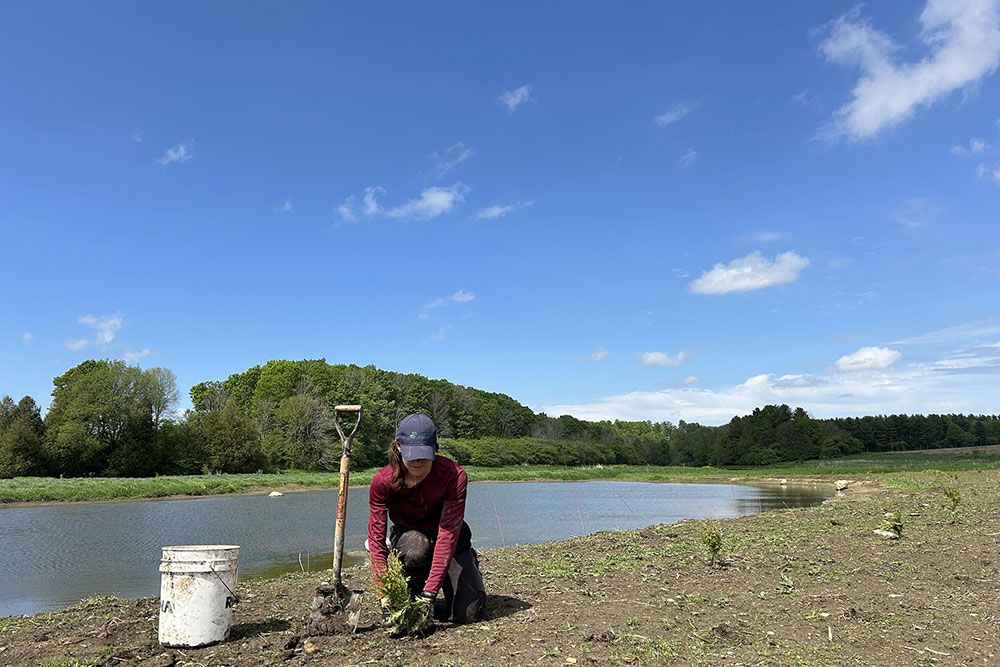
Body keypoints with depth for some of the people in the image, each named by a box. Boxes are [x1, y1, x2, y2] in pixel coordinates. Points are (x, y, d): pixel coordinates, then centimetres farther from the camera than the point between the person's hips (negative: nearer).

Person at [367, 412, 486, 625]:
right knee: (415, 548, -38)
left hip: (449, 538, -1)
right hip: (406, 535, 1)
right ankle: (412, 600, -6)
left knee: (468, 614, -14)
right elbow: (376, 537, -25)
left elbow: (448, 534, -33)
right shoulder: (383, 481, -25)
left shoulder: (454, 475, -30)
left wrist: (430, 592, -39)